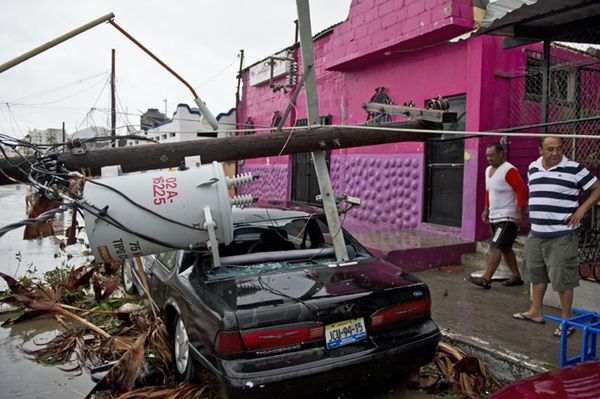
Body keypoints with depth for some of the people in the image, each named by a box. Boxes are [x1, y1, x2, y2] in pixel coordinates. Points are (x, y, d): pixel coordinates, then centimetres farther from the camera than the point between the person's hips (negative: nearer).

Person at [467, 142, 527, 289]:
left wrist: (519, 212, -22)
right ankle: (516, 277, 26)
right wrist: (486, 209, 21)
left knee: (496, 247, -13)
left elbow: (522, 190, -18)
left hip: (507, 217, -9)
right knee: (505, 248, 15)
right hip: (494, 217, 9)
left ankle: (486, 279, -13)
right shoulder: (488, 170, 13)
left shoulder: (509, 170, -14)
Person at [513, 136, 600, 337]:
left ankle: (566, 320, 14)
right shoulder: (533, 168, 9)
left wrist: (581, 209, -11)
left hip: (562, 235, -6)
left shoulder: (574, 169, -8)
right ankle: (535, 312, 31)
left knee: (562, 278, -1)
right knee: (536, 273, 16)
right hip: (536, 233, 6)